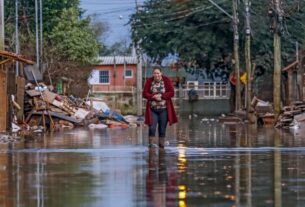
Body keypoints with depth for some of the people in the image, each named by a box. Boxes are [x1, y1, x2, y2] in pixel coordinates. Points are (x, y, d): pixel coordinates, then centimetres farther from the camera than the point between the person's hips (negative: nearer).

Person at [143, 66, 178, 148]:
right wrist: (153, 97, -19)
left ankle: (161, 144, 14)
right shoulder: (149, 81, 0)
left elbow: (171, 93, -5)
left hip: (164, 109, 0)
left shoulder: (166, 80, -2)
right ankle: (152, 144, -6)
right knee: (152, 127, -11)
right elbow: (145, 94, -2)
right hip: (152, 109, 0)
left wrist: (161, 96, -17)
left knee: (162, 129, 5)